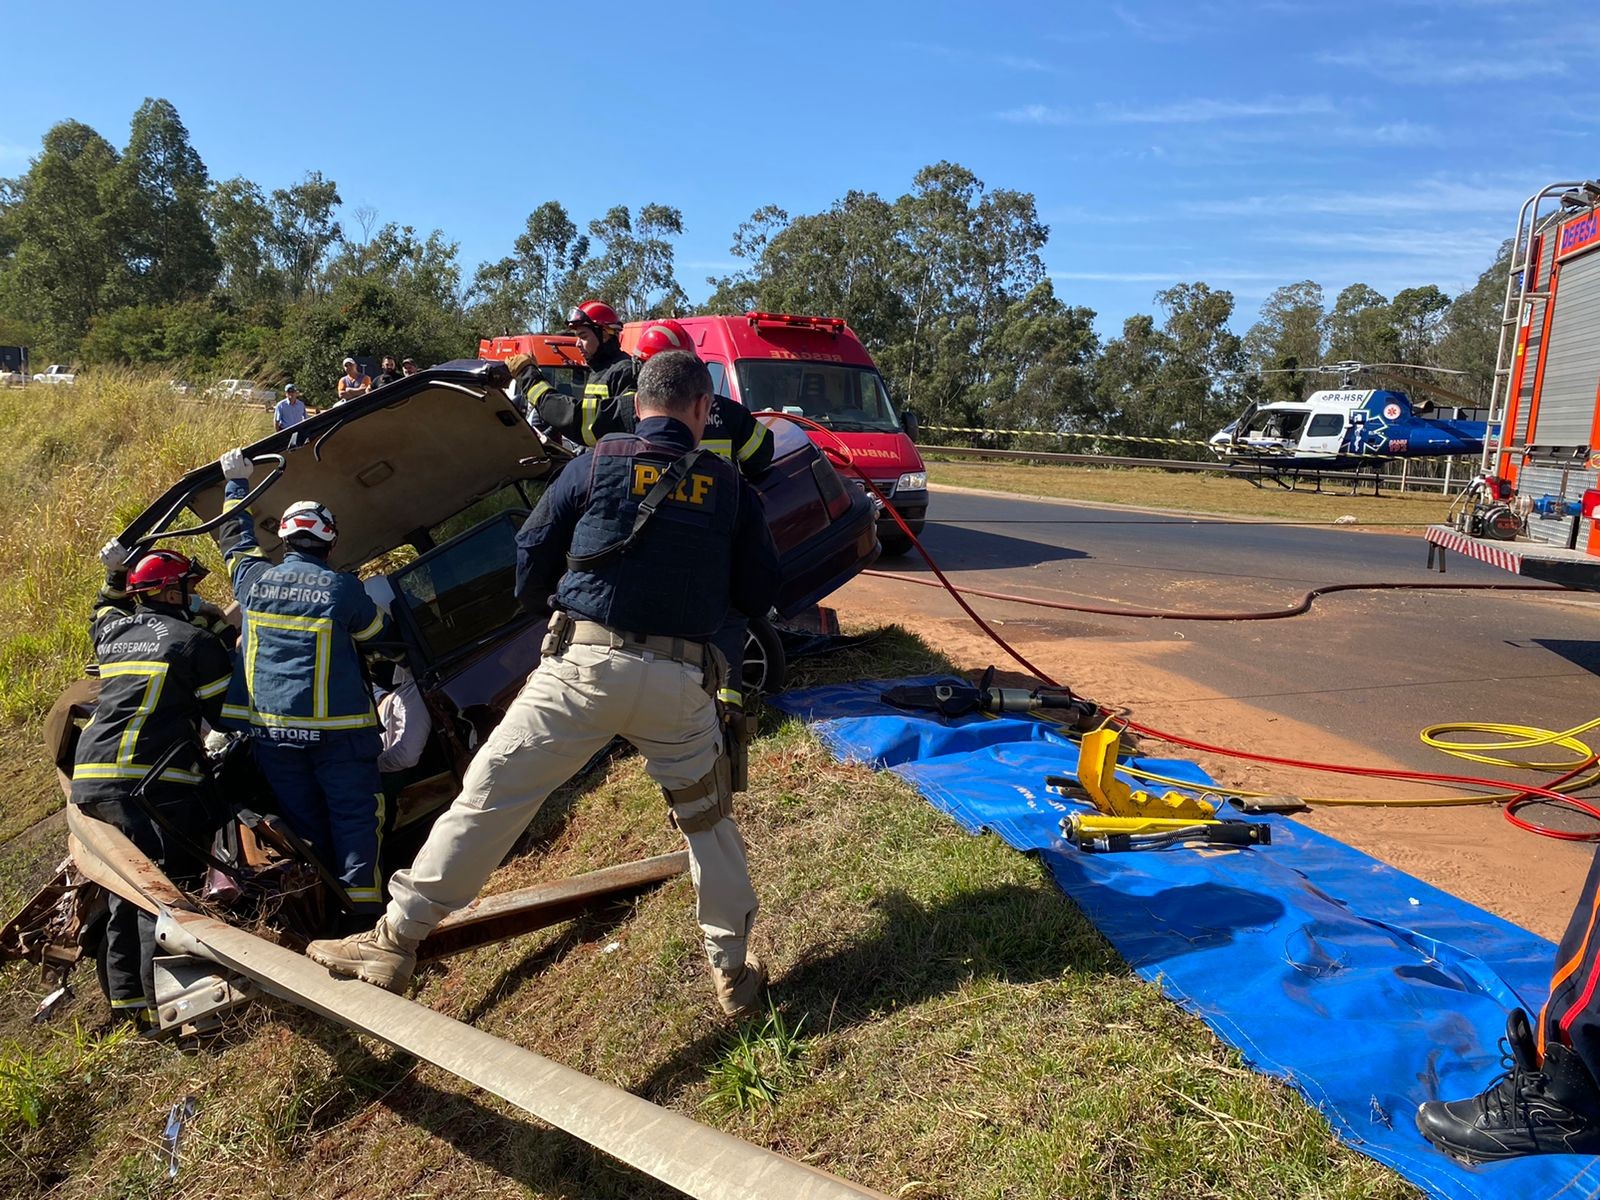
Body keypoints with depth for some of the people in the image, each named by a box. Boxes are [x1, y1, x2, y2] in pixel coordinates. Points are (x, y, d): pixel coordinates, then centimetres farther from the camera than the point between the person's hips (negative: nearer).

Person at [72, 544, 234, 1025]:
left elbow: (105, 612, 44)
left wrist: (115, 572, 40)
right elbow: (225, 713, 0)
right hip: (152, 782, -8)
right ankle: (164, 1001, -8)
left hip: (89, 778, 8)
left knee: (123, 889, 16)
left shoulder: (112, 633, 16)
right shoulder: (195, 641, -4)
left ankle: (127, 998, 21)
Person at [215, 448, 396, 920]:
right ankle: (362, 896, -5)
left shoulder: (253, 579, 2)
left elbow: (236, 537, 23)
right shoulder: (342, 588, -10)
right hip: (335, 727, -4)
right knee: (355, 811, 1)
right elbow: (378, 631, 6)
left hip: (271, 729, 4)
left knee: (300, 817, 12)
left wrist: (236, 483, 34)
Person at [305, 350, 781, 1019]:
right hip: (682, 682, 2)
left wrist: (553, 605, 28)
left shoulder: (596, 466, 5)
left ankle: (395, 941, 13)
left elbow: (531, 561, 8)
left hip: (585, 664, -1)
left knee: (489, 795, 6)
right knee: (708, 818, 19)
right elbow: (759, 593, 11)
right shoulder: (729, 487, 8)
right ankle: (733, 973, 28)